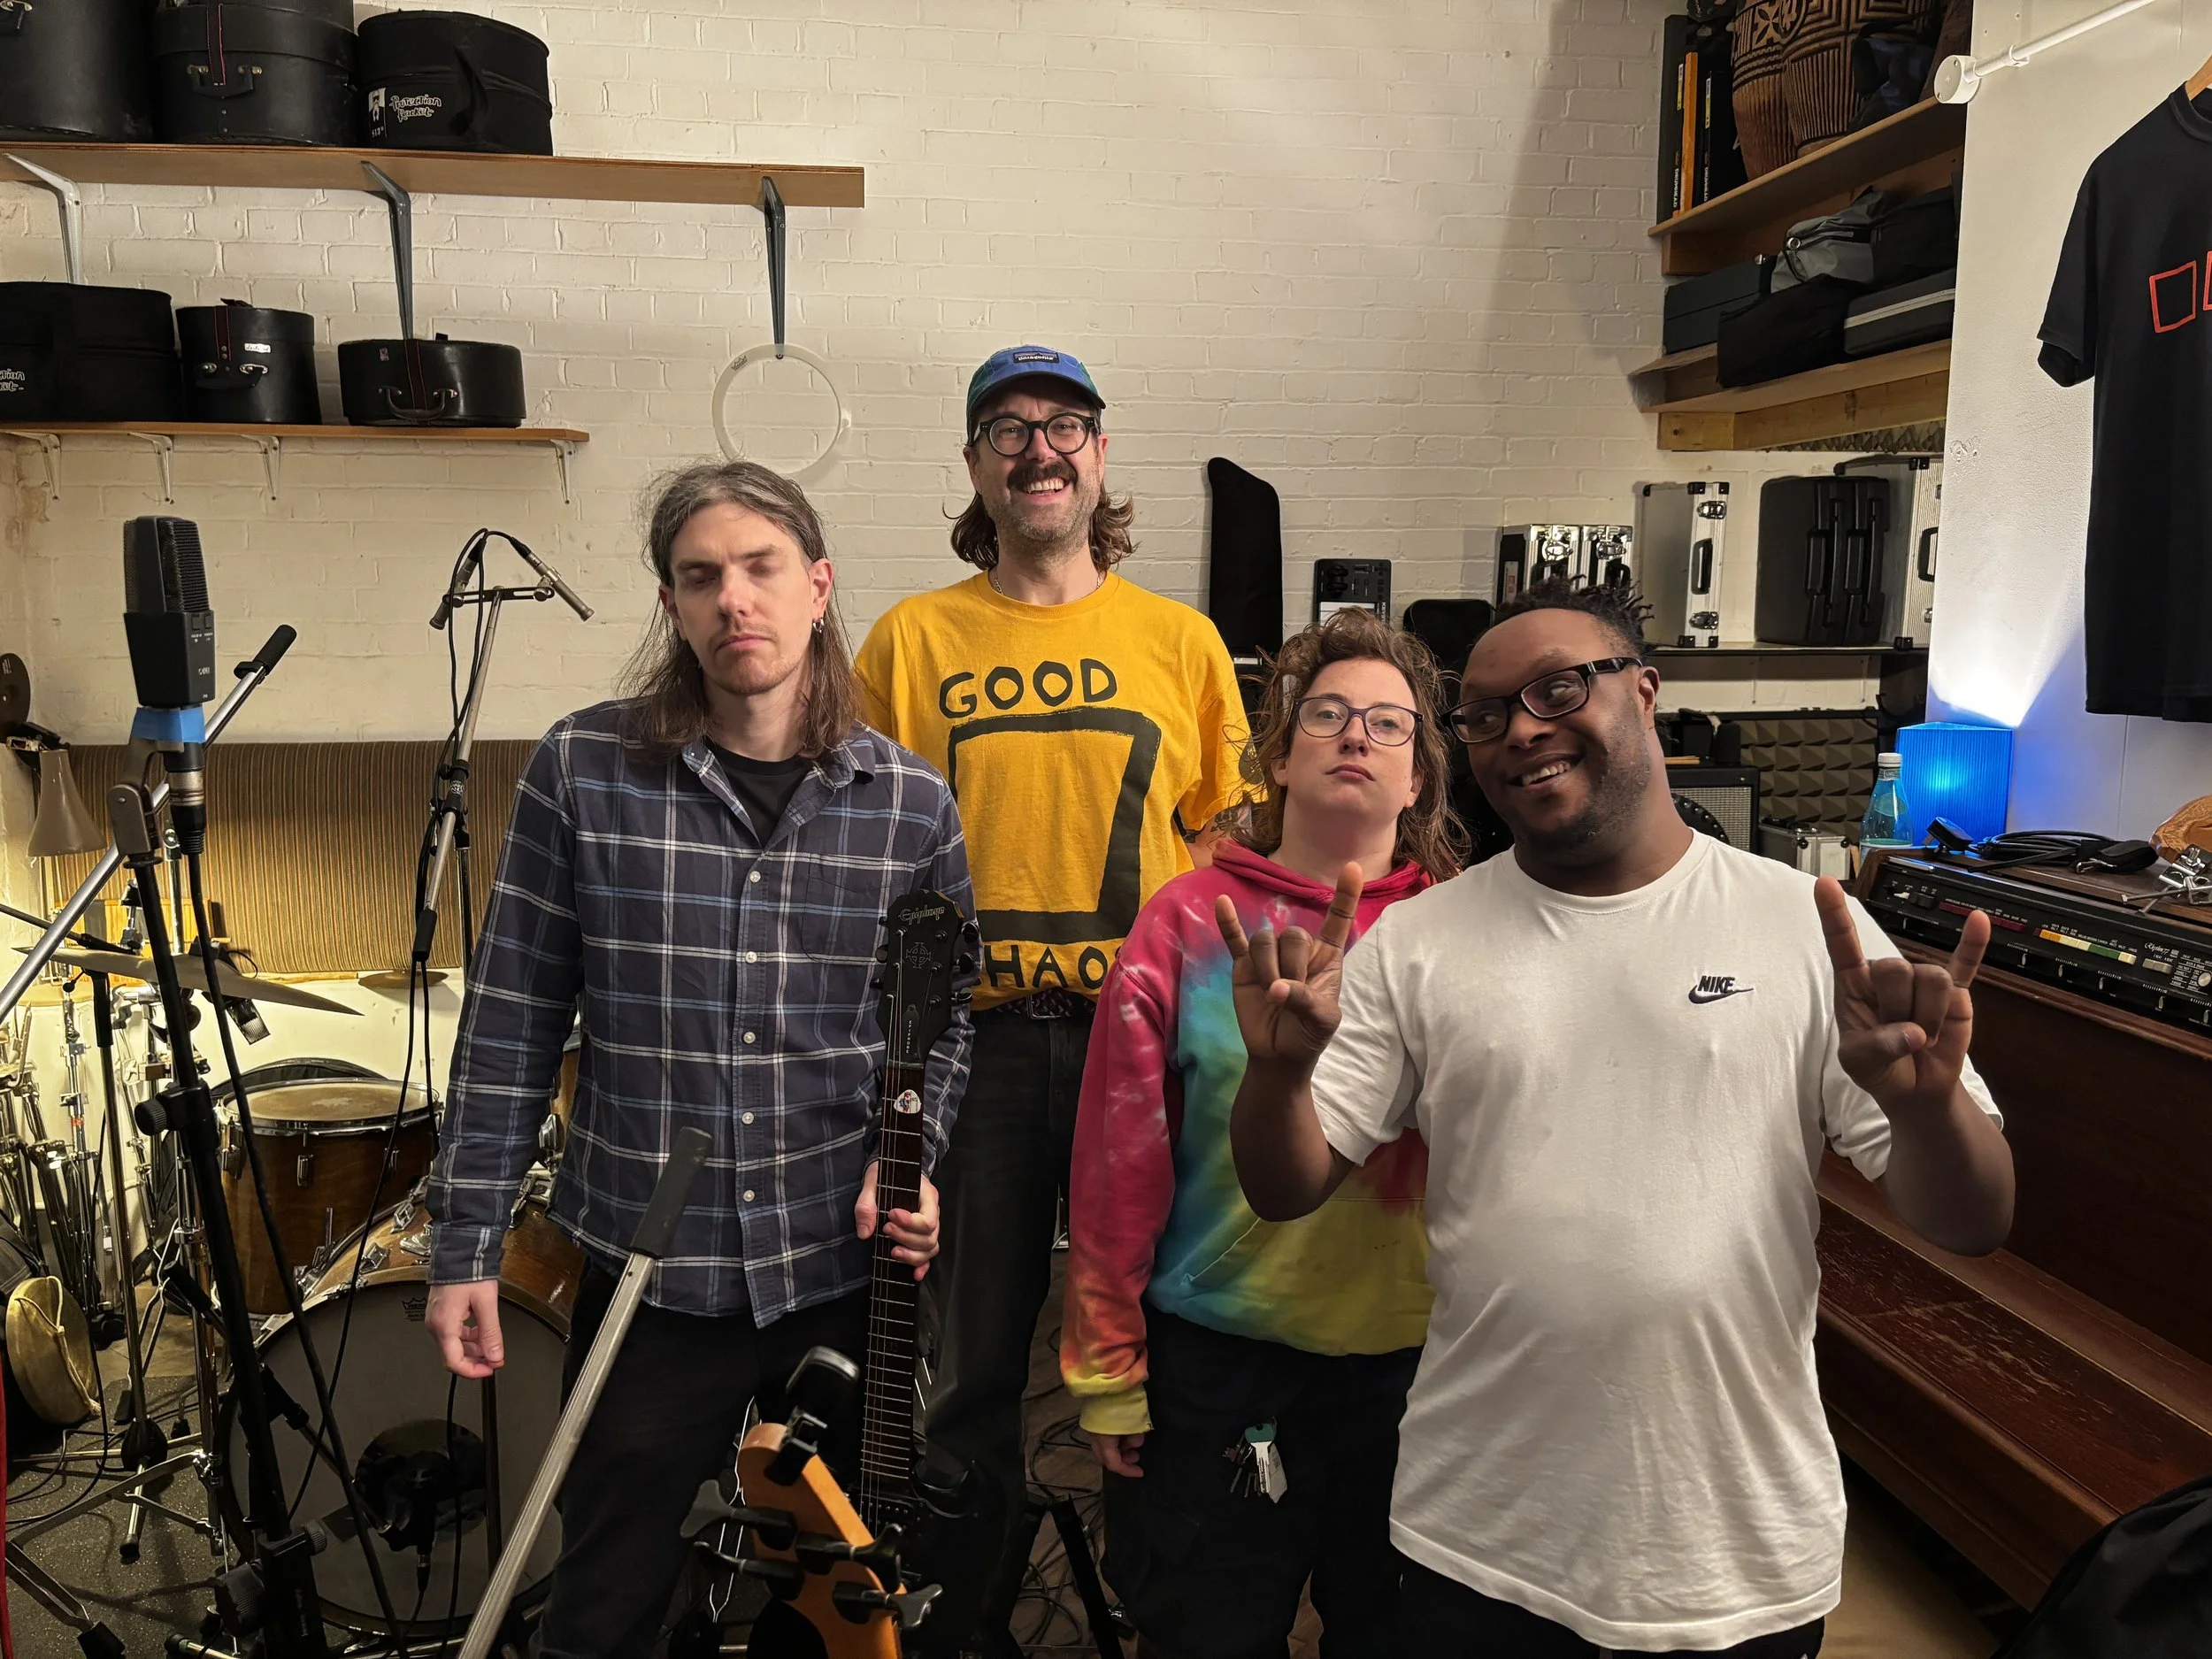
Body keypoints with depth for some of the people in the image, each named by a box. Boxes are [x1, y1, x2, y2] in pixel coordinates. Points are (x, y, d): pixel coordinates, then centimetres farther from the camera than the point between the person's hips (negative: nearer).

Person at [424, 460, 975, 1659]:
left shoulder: (910, 802, -3)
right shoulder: (583, 770, -7)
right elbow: (511, 1024, -3)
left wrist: (910, 1161, -7)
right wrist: (466, 1246, -3)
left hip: (852, 1267, 2)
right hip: (649, 1276, -1)